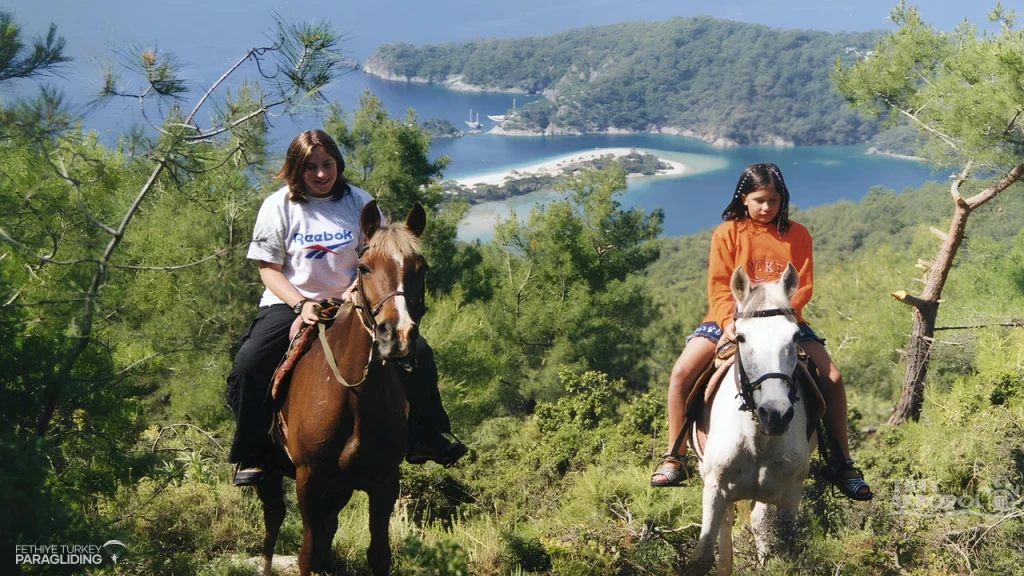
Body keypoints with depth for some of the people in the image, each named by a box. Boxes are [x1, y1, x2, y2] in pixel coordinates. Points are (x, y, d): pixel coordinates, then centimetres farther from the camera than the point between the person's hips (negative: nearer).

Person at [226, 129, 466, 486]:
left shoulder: (358, 201, 2)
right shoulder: (279, 206, -3)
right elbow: (268, 269, -4)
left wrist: (359, 286, -15)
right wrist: (301, 304, -19)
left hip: (351, 303, 2)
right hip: (291, 305, -2)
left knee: (417, 352, -12)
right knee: (248, 364, -28)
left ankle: (424, 441, 6)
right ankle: (250, 455, -9)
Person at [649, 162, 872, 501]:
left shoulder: (797, 236, 6)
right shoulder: (727, 233, 2)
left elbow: (804, 286, 0)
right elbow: (719, 285, -5)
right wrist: (728, 321, -24)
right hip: (733, 320, -1)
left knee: (833, 378, -14)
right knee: (681, 373, -21)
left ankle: (843, 465, 2)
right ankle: (674, 459, -9)